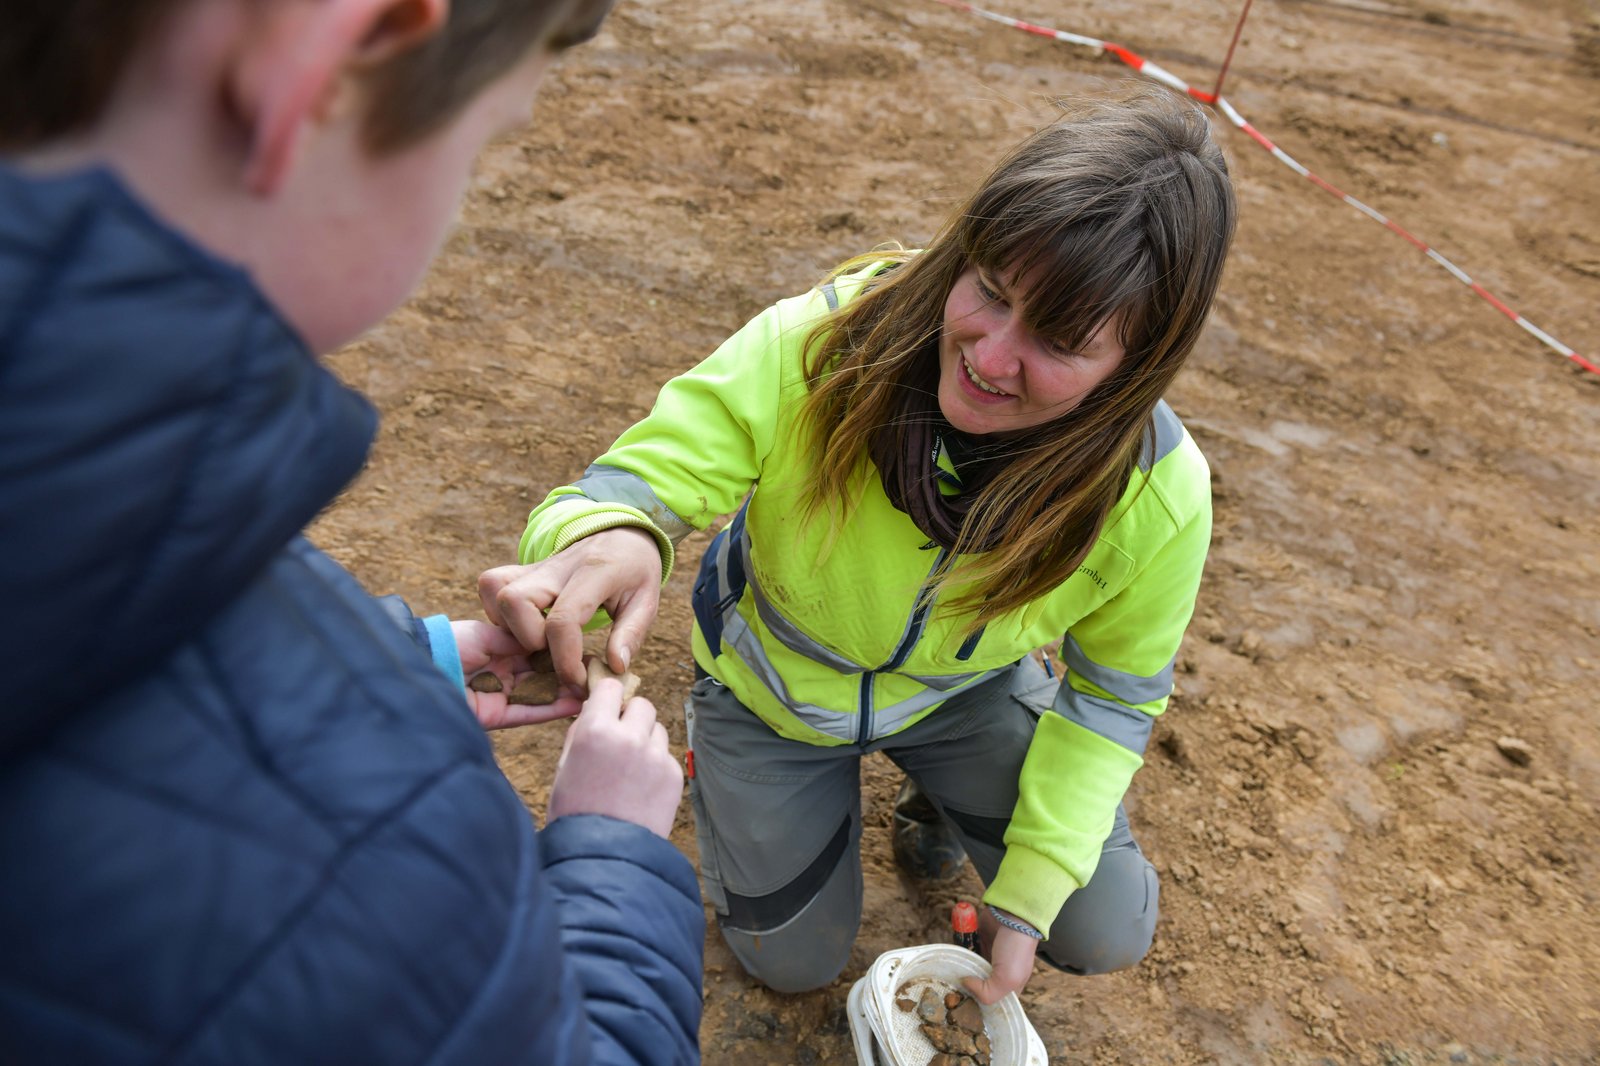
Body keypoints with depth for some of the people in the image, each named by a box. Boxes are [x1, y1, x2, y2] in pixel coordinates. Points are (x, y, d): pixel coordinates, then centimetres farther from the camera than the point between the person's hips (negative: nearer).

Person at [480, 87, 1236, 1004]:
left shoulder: (1158, 499, -29)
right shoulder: (818, 344, -37)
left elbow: (1114, 695, -12)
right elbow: (637, 481, -32)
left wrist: (1031, 891, -11)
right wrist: (611, 539, -59)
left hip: (964, 691, 2)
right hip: (771, 684, -1)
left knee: (1106, 934, 1)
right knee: (795, 961, 14)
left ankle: (941, 796, 28)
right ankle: (724, 756, 38)